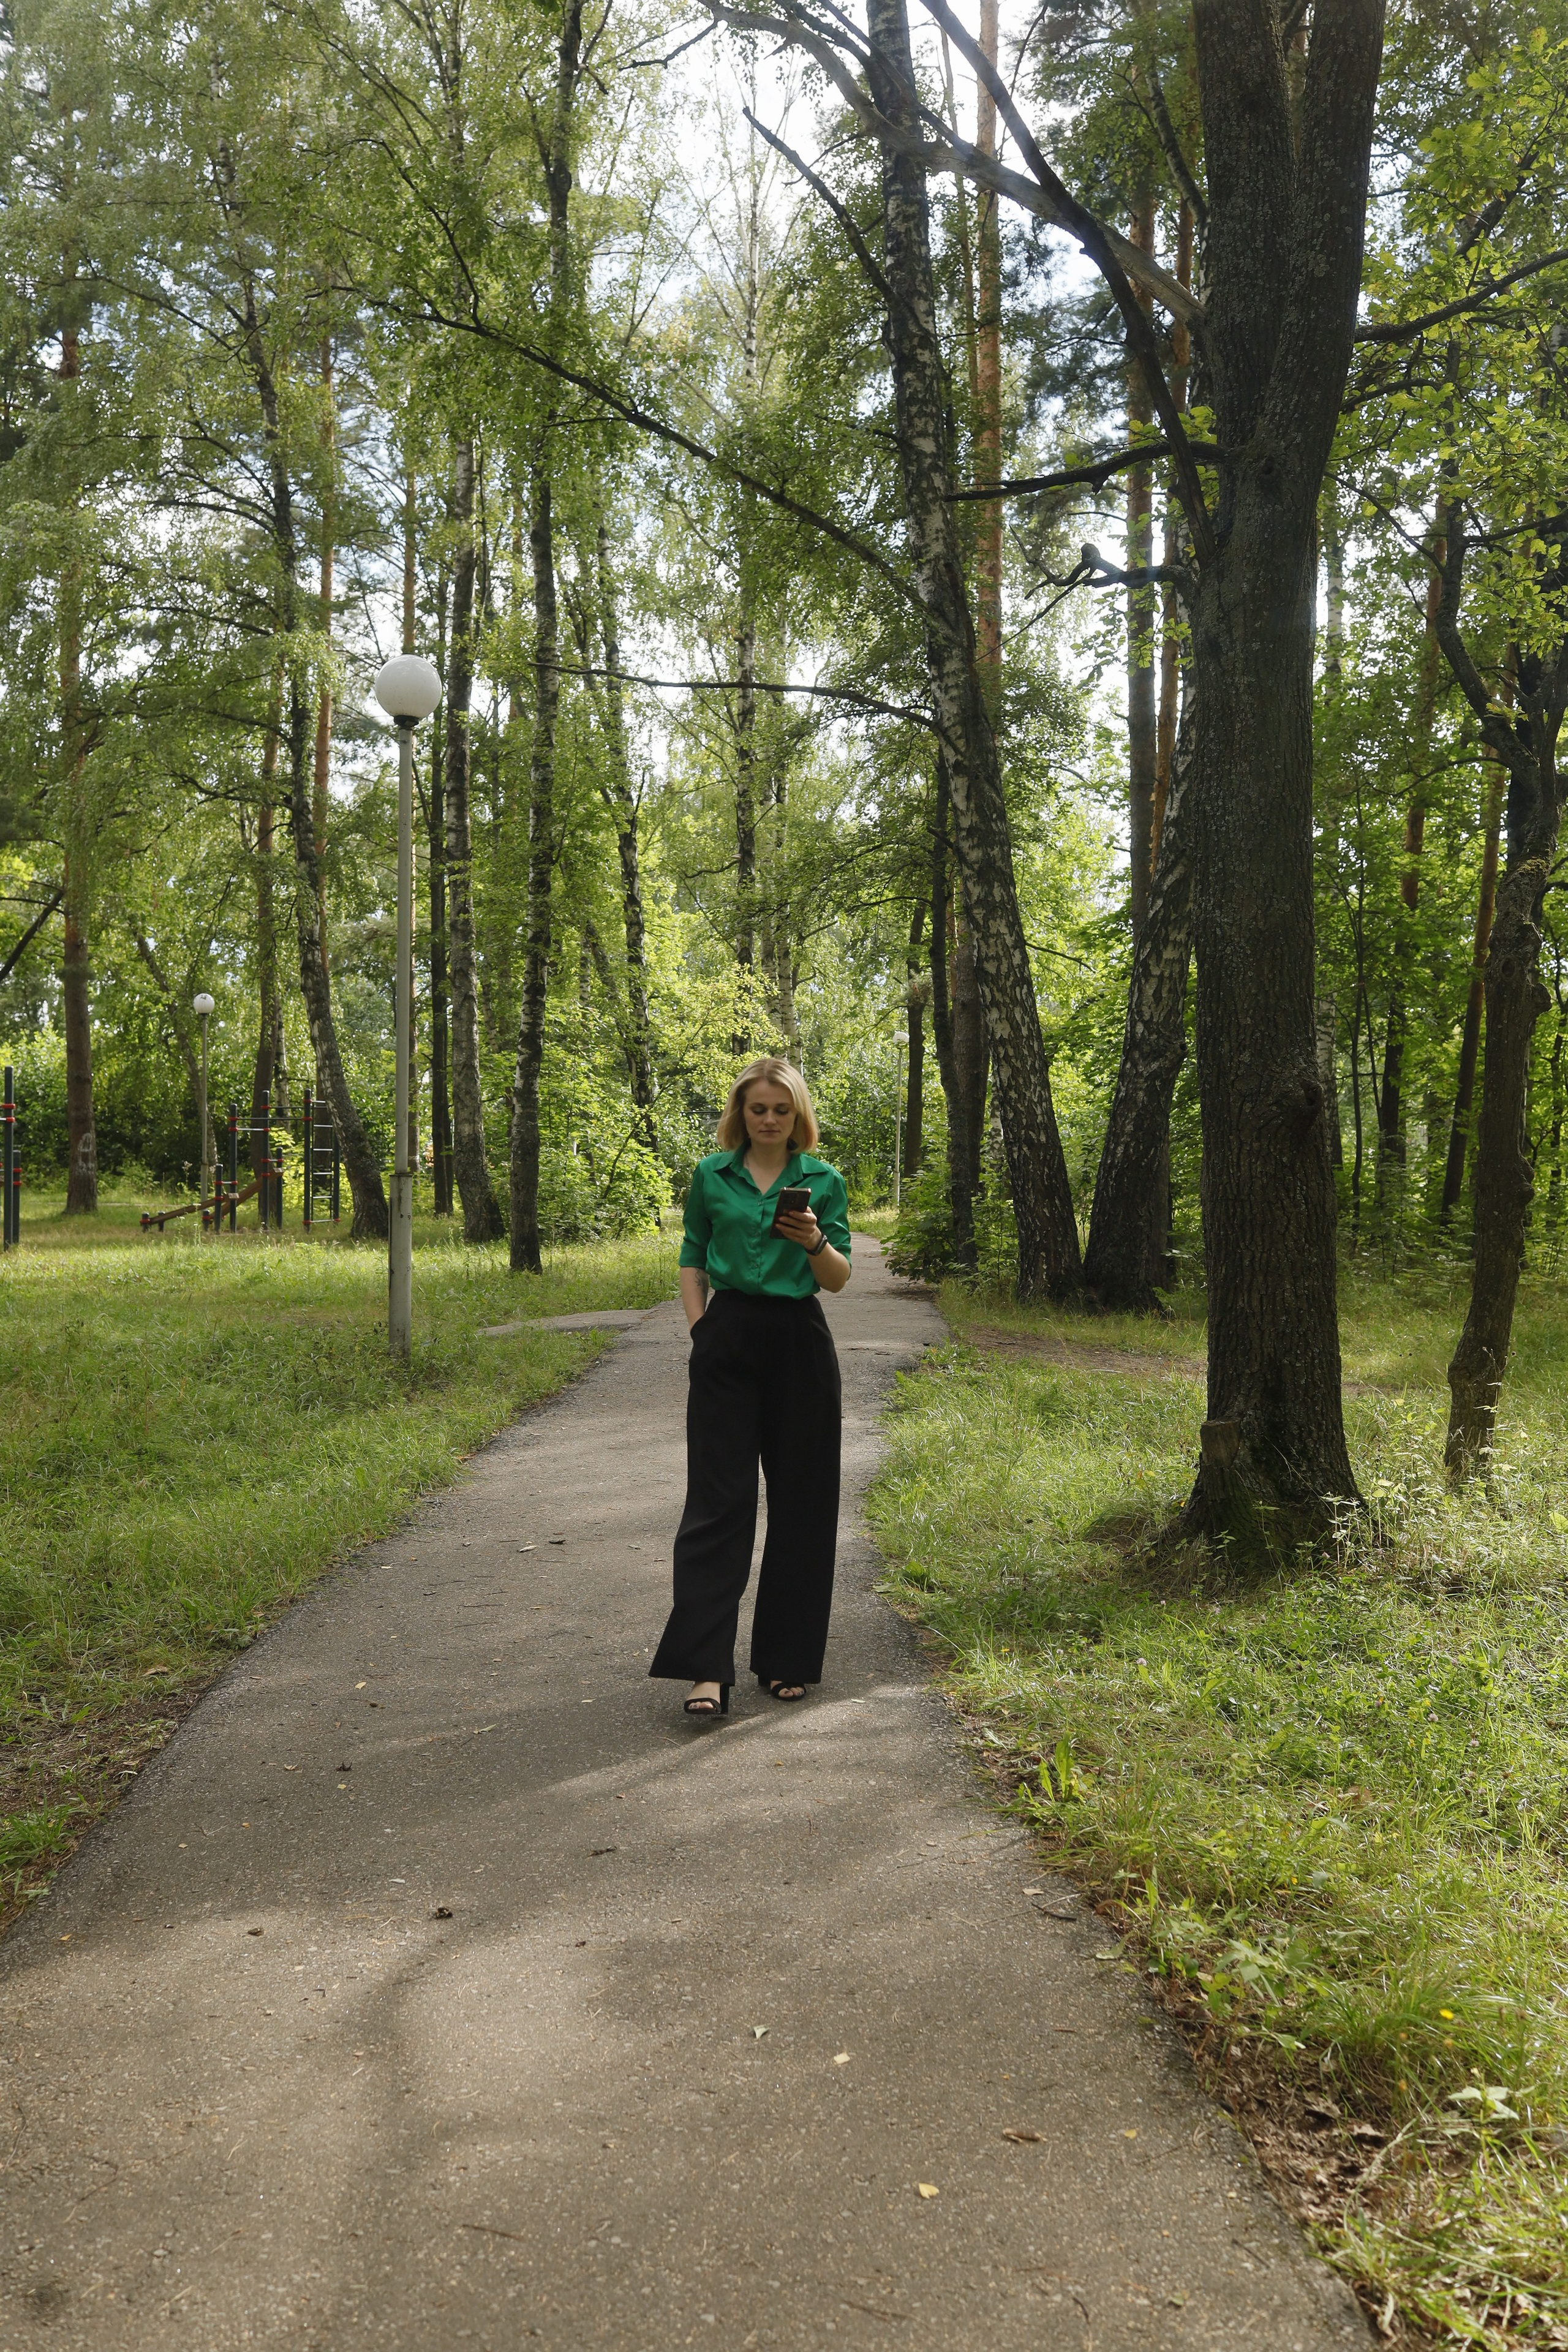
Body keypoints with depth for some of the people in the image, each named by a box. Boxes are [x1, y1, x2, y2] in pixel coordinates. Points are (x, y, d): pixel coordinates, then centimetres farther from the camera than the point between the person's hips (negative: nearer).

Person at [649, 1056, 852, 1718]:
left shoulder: (823, 1180, 5)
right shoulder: (712, 1175, 8)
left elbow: (839, 1279, 2)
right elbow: (692, 1261, 13)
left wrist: (815, 1243, -17)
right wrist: (700, 1331, 2)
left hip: (800, 1346, 1)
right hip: (728, 1346, 0)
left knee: (801, 1501, 5)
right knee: (718, 1499, -6)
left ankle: (787, 1659, 18)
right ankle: (706, 1668, -7)